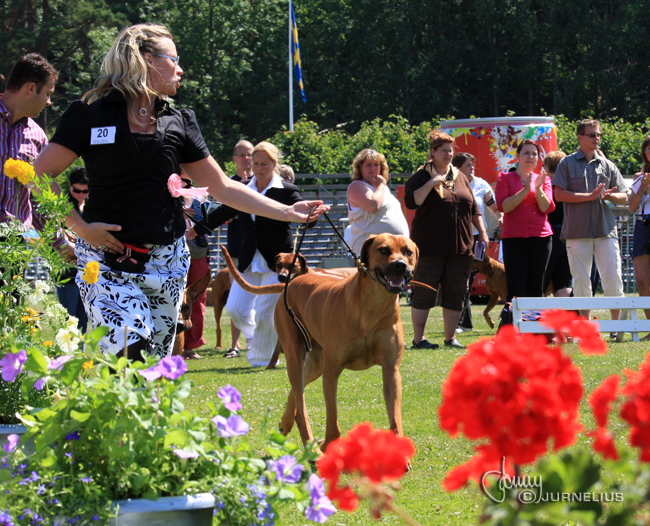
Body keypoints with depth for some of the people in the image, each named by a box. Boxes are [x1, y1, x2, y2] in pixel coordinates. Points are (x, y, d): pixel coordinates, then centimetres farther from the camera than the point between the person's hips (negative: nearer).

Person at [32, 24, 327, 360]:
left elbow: (222, 188, 16)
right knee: (127, 361, -22)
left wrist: (287, 212, 11)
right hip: (107, 260, -5)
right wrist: (81, 227, -12)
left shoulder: (178, 123, 12)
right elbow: (41, 176, -3)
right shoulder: (91, 115, -1)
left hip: (166, 261, 5)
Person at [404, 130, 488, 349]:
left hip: (460, 247, 5)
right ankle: (418, 338, 2)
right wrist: (431, 183, -20)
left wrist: (482, 232, 14)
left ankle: (450, 337, 14)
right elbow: (410, 202, -15)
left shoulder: (460, 177, 17)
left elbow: (474, 210, 22)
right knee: (424, 293, -4)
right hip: (430, 247, -5)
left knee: (456, 294, 5)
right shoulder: (421, 177, 0)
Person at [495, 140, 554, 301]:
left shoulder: (543, 179, 14)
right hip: (514, 238, -2)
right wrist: (525, 190, -13)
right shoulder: (505, 178, 8)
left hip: (540, 237, 2)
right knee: (516, 289, -10)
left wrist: (538, 189, -15)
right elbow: (503, 206, -5)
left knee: (536, 288, 2)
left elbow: (547, 208, 1)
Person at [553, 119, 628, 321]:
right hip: (578, 231, -2)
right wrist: (590, 196, -11)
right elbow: (559, 194, -5)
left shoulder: (607, 166, 13)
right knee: (581, 281, 1)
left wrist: (610, 196, -10)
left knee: (613, 278, -5)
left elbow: (624, 198, 13)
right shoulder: (567, 164, 5)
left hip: (606, 229, 2)